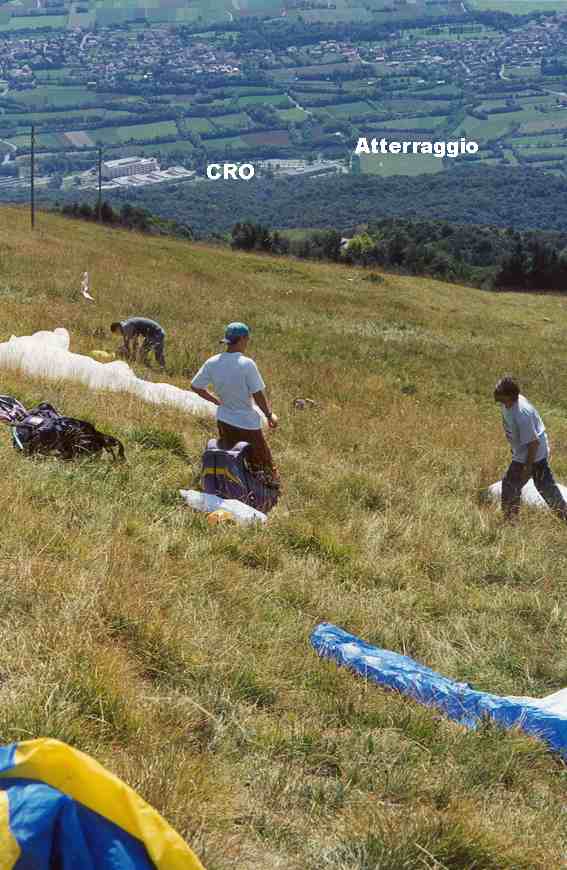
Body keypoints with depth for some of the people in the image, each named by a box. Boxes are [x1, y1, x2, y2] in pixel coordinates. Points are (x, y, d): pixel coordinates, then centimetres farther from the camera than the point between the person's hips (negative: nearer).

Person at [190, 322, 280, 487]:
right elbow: (258, 395, -20)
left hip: (223, 420, 6)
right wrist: (270, 415, -5)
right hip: (247, 422, -6)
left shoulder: (212, 363, -7)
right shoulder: (247, 364, -23)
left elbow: (195, 386, 3)